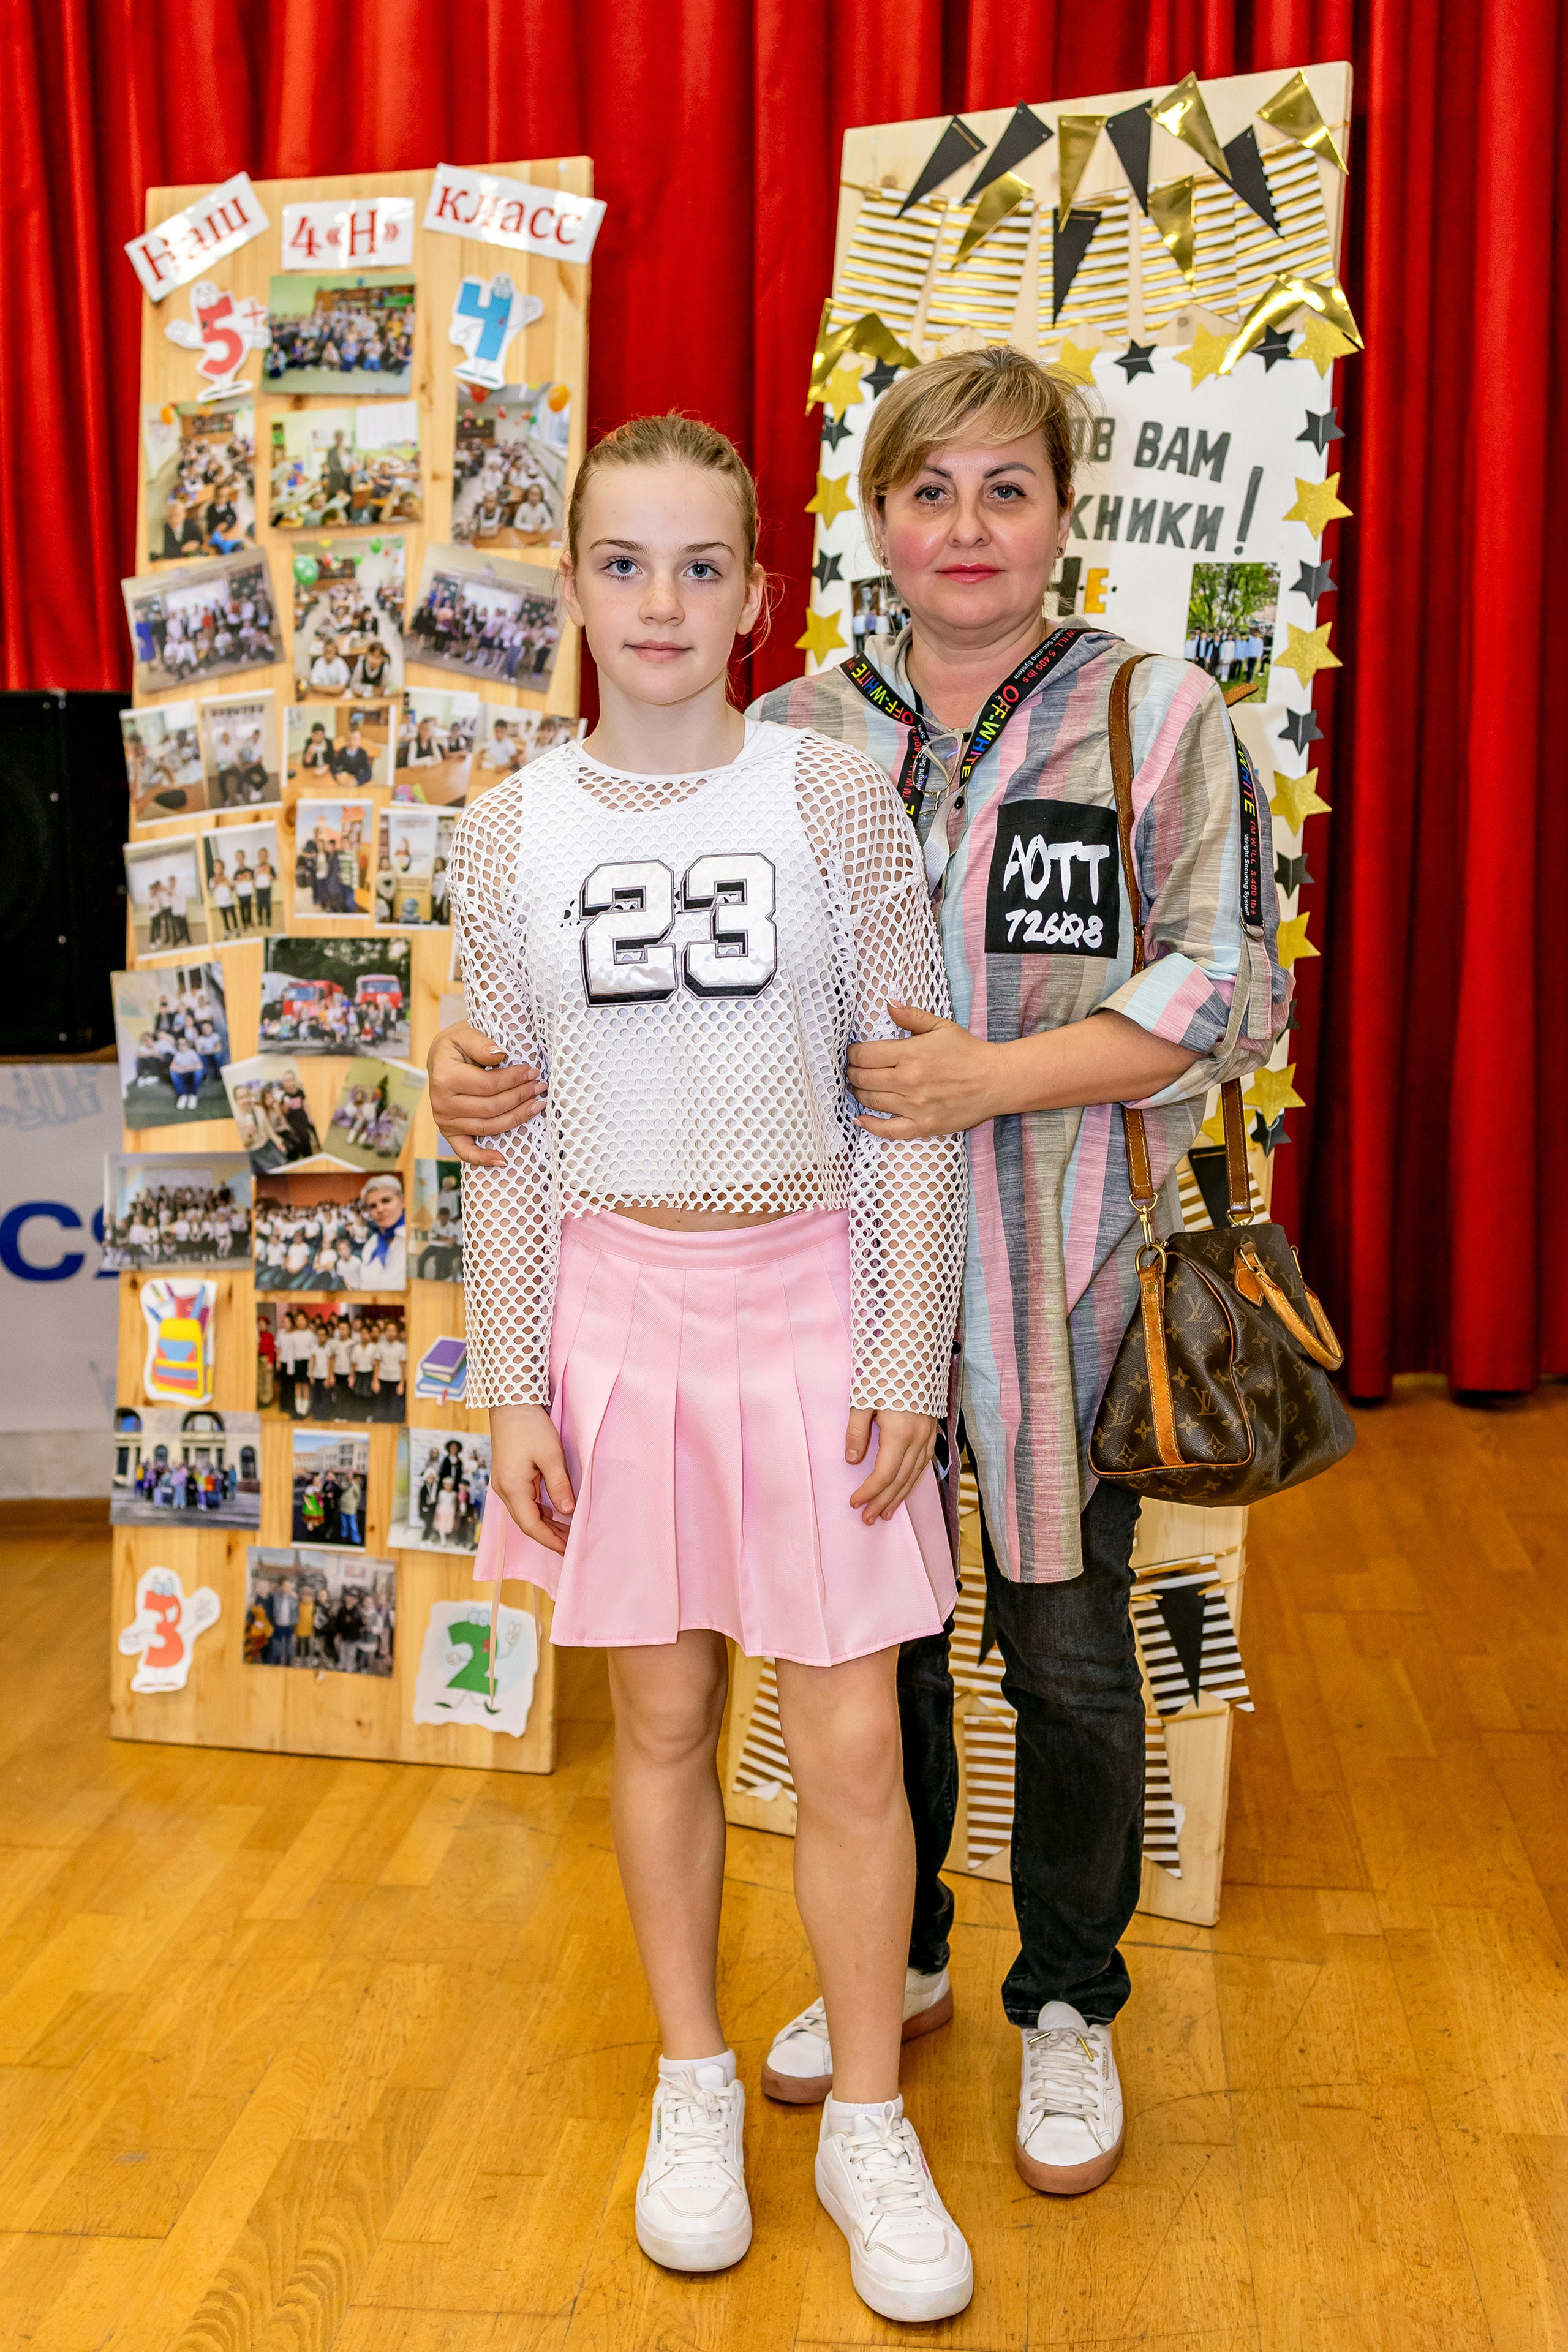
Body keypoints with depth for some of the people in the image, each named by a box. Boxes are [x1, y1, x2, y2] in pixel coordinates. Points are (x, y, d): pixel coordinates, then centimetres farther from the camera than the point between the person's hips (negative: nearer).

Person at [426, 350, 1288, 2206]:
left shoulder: (1160, 715, -2)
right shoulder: (794, 736, 4)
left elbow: (1228, 988, -7)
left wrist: (1001, 1075, -20)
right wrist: (495, 1064, -14)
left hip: (1067, 1273, -2)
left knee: (1067, 1651, 10)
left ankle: (1069, 2009, 34)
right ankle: (894, 1960, 41)